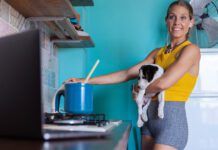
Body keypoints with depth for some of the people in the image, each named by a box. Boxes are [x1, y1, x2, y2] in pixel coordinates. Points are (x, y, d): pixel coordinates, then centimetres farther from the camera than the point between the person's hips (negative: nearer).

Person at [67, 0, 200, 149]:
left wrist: (139, 89, 1)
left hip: (171, 120, -6)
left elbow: (163, 83, -19)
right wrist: (85, 81, 9)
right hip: (150, 118, 6)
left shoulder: (191, 49, -7)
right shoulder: (157, 53, 14)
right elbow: (126, 74, 11)